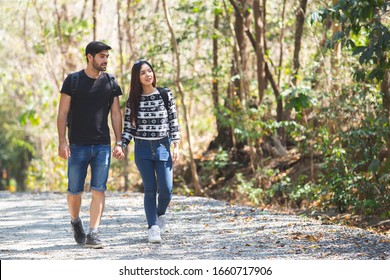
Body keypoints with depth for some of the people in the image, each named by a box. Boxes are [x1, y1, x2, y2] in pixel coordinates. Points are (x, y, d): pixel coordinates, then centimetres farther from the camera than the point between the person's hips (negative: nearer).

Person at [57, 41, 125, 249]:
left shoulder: (110, 82, 7)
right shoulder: (73, 80, -1)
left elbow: (116, 114, 10)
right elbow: (63, 113, -2)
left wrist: (119, 143, 3)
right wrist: (62, 142, -10)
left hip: (102, 146, 2)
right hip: (78, 145, -2)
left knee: (98, 191, -5)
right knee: (74, 191, 3)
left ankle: (92, 234, -4)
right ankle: (75, 221, 30)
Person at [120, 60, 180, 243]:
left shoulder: (165, 94, 2)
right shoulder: (133, 100, 3)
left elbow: (173, 121, 3)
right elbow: (128, 127, 4)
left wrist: (176, 146, -2)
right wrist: (121, 146, -10)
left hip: (163, 146, 0)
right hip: (142, 148, 0)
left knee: (166, 189, -5)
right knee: (150, 189, -2)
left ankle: (160, 215, 25)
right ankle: (153, 228, 5)